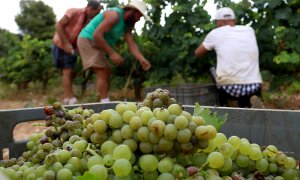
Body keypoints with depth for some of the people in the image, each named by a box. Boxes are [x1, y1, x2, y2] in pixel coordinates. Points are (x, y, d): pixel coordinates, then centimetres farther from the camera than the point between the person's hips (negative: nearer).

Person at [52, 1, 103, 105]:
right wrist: (66, 43, -24)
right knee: (67, 71, -10)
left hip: (72, 47, 7)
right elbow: (58, 26, -19)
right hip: (61, 45, -7)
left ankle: (67, 98, 17)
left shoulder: (89, 21, 3)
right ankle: (70, 99, -8)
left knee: (71, 72, 8)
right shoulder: (74, 12, -15)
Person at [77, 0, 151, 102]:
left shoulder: (127, 25, 8)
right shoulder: (115, 15, -21)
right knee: (102, 73, -17)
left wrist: (141, 59, -19)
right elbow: (97, 35, -28)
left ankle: (103, 102, 21)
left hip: (96, 44, 10)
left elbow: (131, 43, -3)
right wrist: (112, 53, -29)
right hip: (88, 40, -10)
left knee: (106, 71, 14)